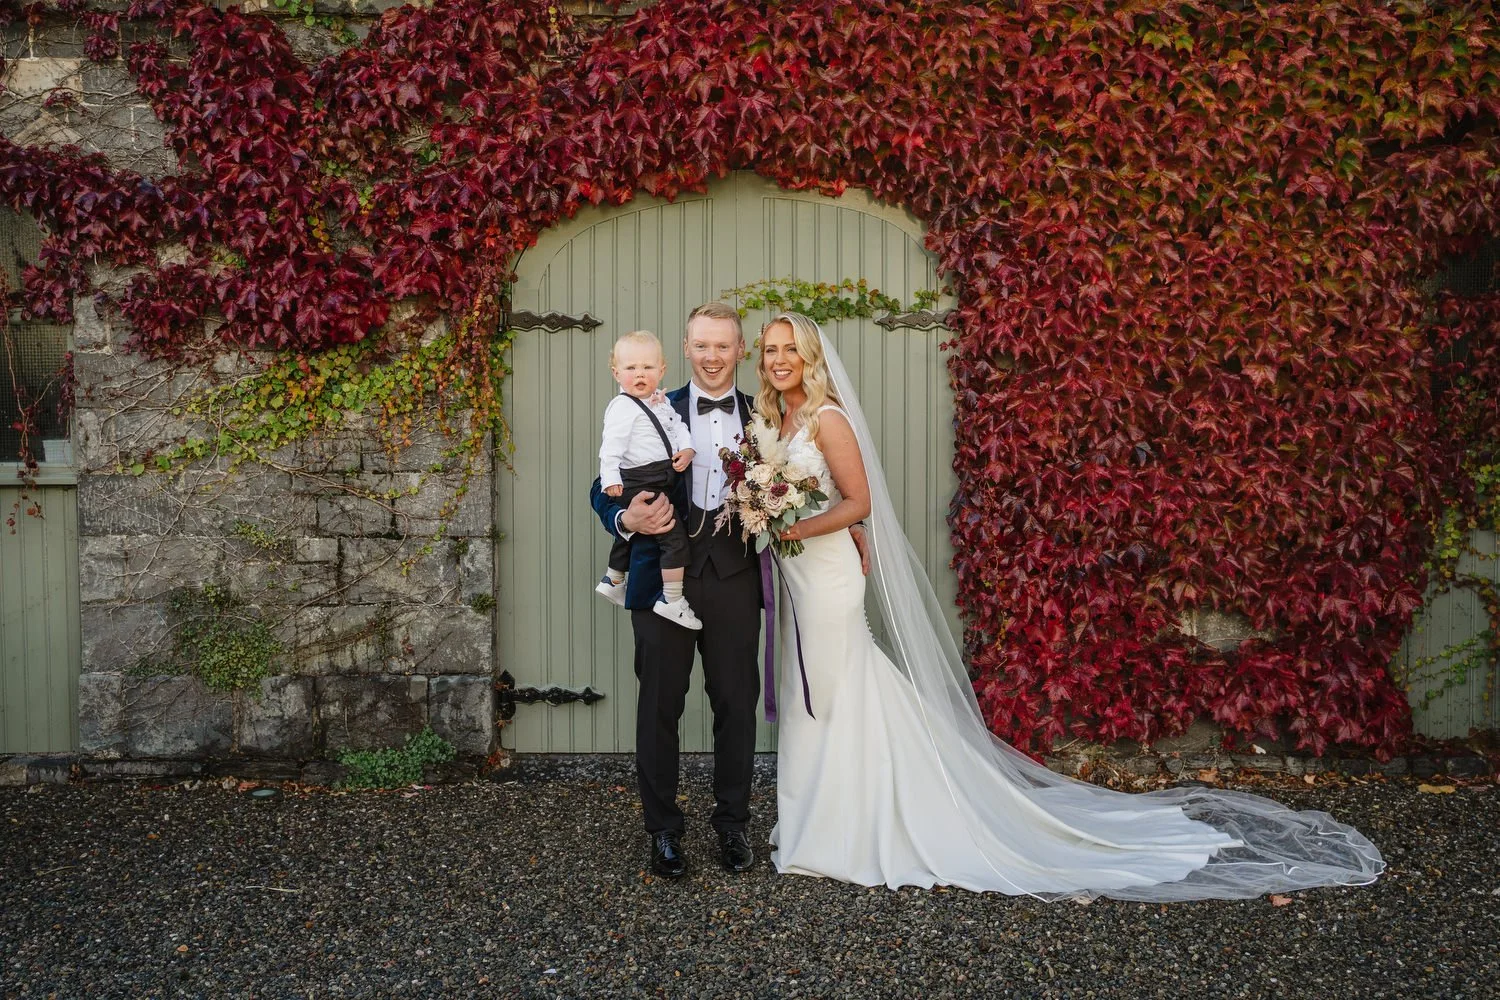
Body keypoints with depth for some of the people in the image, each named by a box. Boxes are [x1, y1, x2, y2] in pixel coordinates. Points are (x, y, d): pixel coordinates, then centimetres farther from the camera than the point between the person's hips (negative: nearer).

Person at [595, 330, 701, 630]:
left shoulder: (661, 401, 9)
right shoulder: (622, 408, -17)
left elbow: (678, 425, 15)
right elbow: (611, 446, -23)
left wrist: (687, 448, -4)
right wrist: (610, 479, -32)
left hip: (662, 480, 10)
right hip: (641, 485, -10)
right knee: (675, 538, -13)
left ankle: (613, 580, 48)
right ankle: (672, 600, -5)